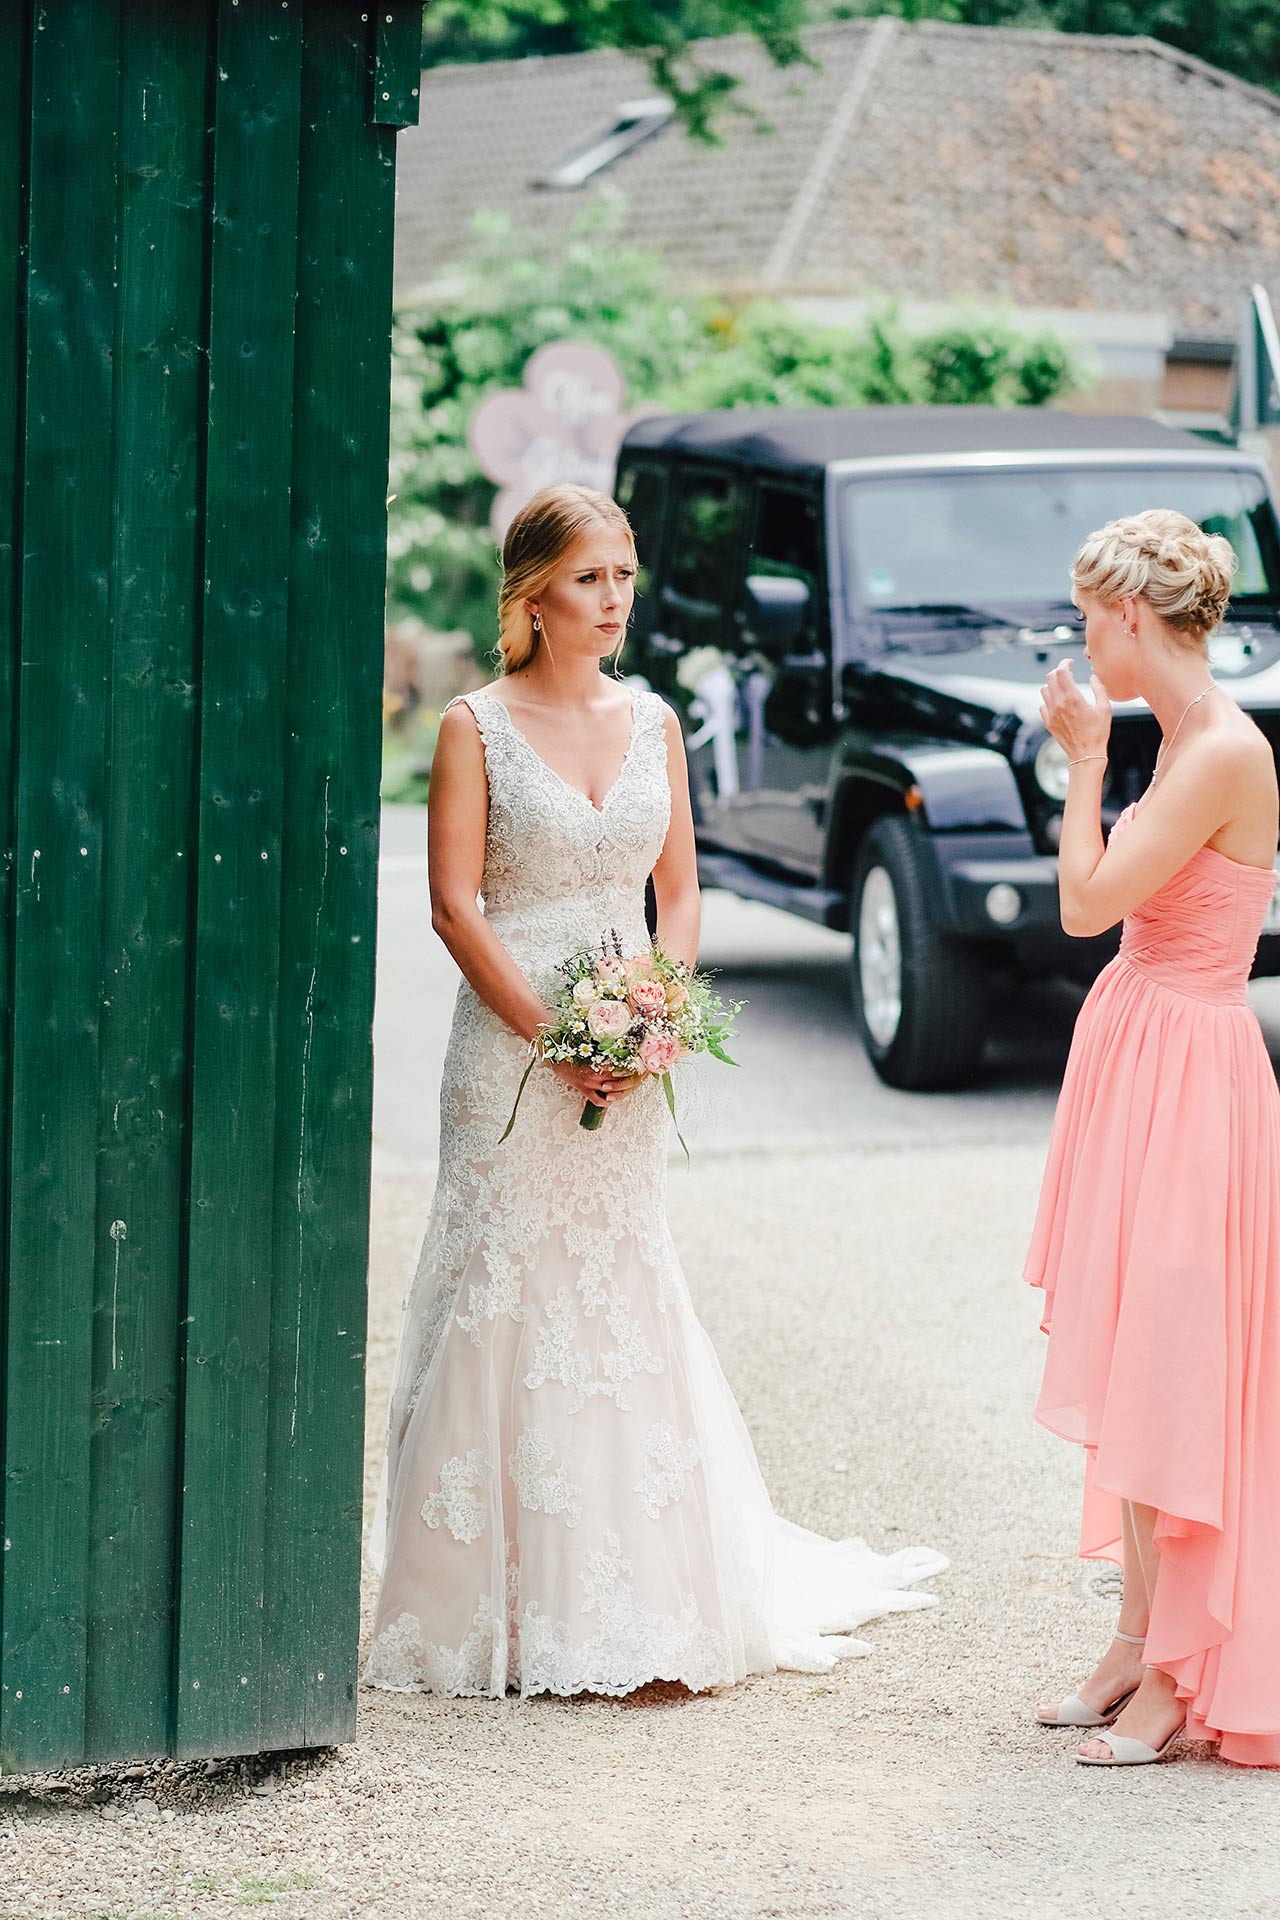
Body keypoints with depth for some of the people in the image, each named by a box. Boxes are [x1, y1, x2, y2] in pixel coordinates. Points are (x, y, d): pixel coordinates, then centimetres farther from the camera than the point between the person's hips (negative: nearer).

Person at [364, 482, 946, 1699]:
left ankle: (633, 1595, 12)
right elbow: (454, 904, -8)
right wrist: (555, 1036, -14)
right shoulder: (478, 728, -4)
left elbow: (677, 890, 11)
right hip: (511, 1040, -4)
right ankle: (507, 1606, 3)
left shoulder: (652, 722, 10)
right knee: (508, 1297, -3)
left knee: (625, 1297, 6)